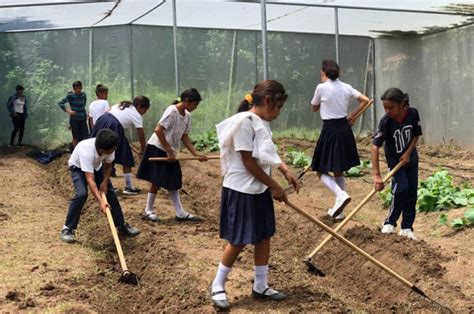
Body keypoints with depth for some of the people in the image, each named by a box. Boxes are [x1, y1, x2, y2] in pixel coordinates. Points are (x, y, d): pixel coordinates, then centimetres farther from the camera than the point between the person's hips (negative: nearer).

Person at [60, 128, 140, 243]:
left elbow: (108, 166, -5)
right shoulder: (87, 151, -44)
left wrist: (105, 182, -20)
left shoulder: (109, 148, -28)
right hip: (78, 167, -5)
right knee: (82, 194, -26)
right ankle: (68, 228, -13)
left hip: (96, 166, 5)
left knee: (110, 193, -1)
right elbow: (90, 180, -48)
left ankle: (122, 226, 12)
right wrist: (100, 201, -55)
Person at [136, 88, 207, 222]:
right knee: (157, 182, -1)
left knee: (174, 182, 10)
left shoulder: (187, 116, 6)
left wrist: (196, 154, 1)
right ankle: (149, 211, 13)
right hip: (158, 149, -8)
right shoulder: (172, 111, -19)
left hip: (170, 152, 8)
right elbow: (158, 130, -24)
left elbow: (184, 137, 10)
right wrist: (169, 151, -21)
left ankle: (180, 213, 14)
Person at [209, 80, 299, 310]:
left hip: (260, 190, 9)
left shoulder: (262, 123, 7)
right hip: (241, 191, -9)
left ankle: (260, 287, 25)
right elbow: (248, 163, -21)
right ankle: (218, 286, 17)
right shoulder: (244, 121, -20)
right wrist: (275, 187, -14)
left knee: (264, 237, 12)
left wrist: (286, 171, 1)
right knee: (238, 241, 0)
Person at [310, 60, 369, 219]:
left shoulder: (321, 87, -9)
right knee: (338, 170, 16)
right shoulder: (346, 87, 4)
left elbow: (314, 108, 6)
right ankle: (338, 210, 19)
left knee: (321, 171, 5)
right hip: (345, 130, 6)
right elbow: (365, 100, 5)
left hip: (330, 130, -6)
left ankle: (341, 195, -20)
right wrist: (351, 116, 12)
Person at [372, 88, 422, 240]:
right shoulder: (385, 121, -30)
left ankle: (407, 228, 13)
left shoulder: (413, 113, -22)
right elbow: (375, 147, -33)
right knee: (401, 188, -18)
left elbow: (416, 135, -5)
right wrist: (377, 175, -39)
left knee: (412, 191, 3)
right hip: (394, 158, -3)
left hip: (410, 156, 3)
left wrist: (408, 153, -17)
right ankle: (390, 222, -1)